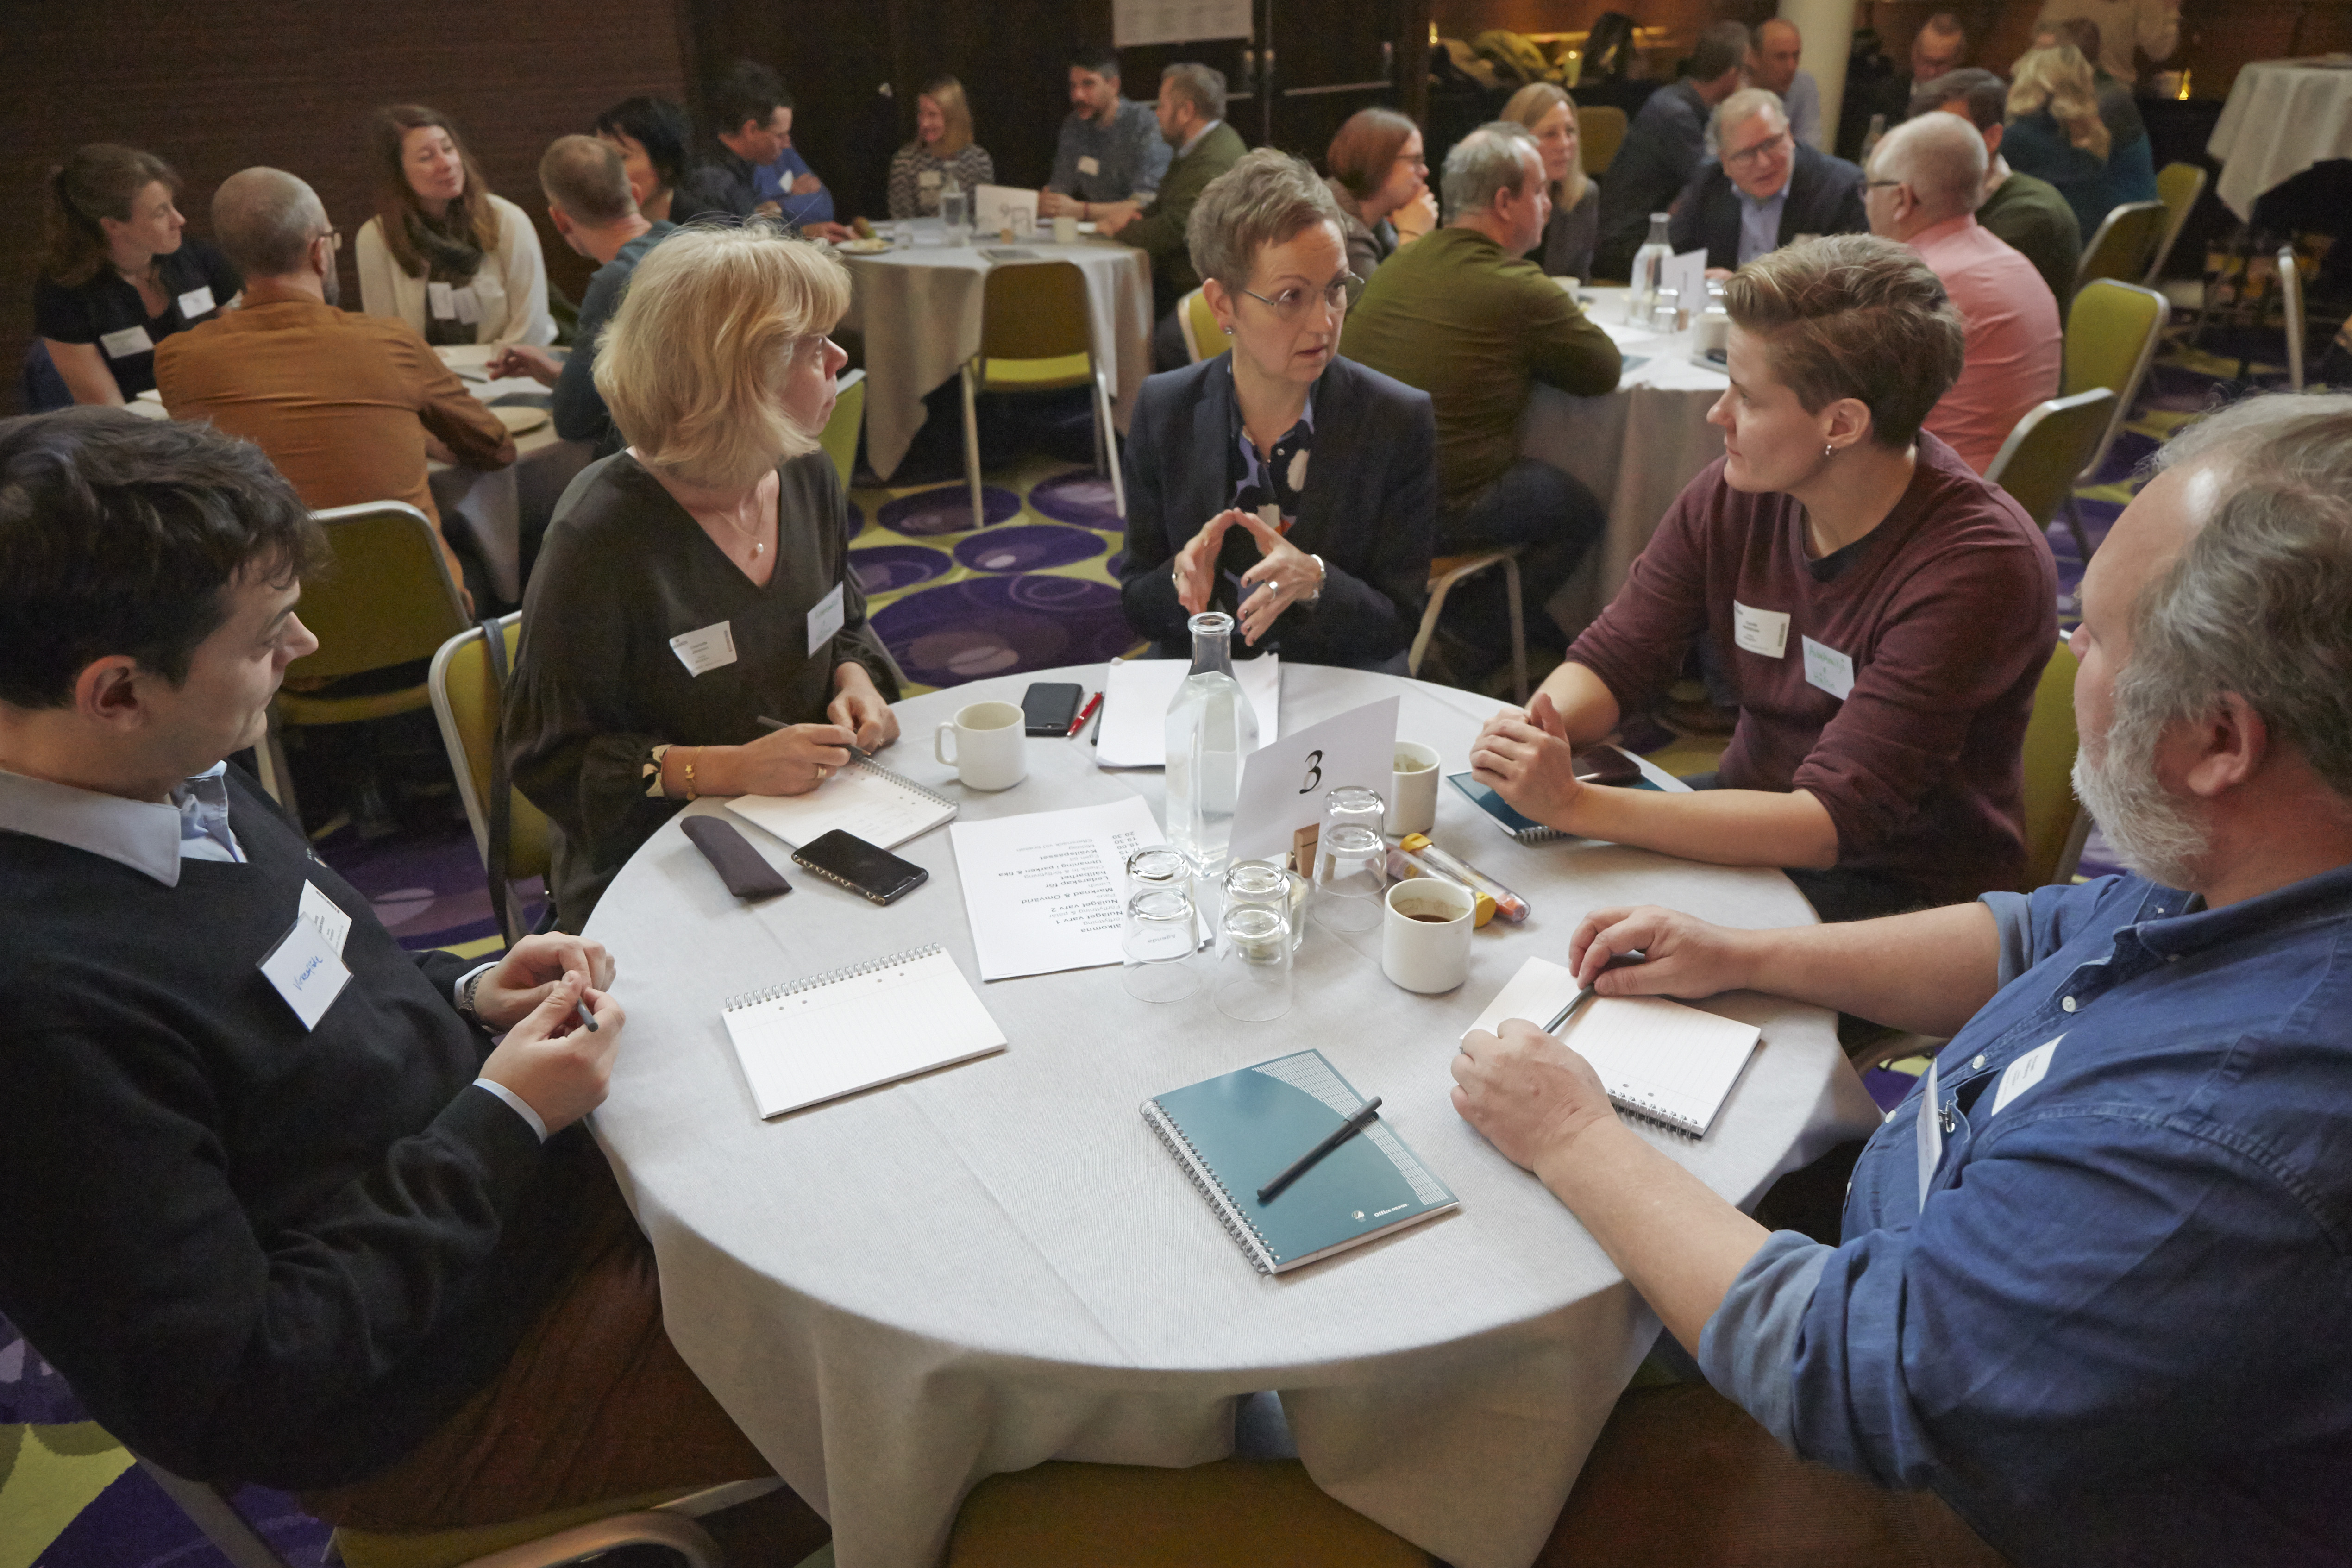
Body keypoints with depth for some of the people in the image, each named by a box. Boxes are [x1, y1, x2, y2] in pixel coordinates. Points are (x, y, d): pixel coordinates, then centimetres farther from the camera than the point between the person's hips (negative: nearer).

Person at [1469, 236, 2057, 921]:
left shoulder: (1975, 566, -26)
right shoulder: (1734, 494, -8)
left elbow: (1827, 824, -30)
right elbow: (1611, 660, 0)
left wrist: (1572, 803, -36)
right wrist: (1535, 731, -25)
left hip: (1905, 888, -5)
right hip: (1752, 822, 6)